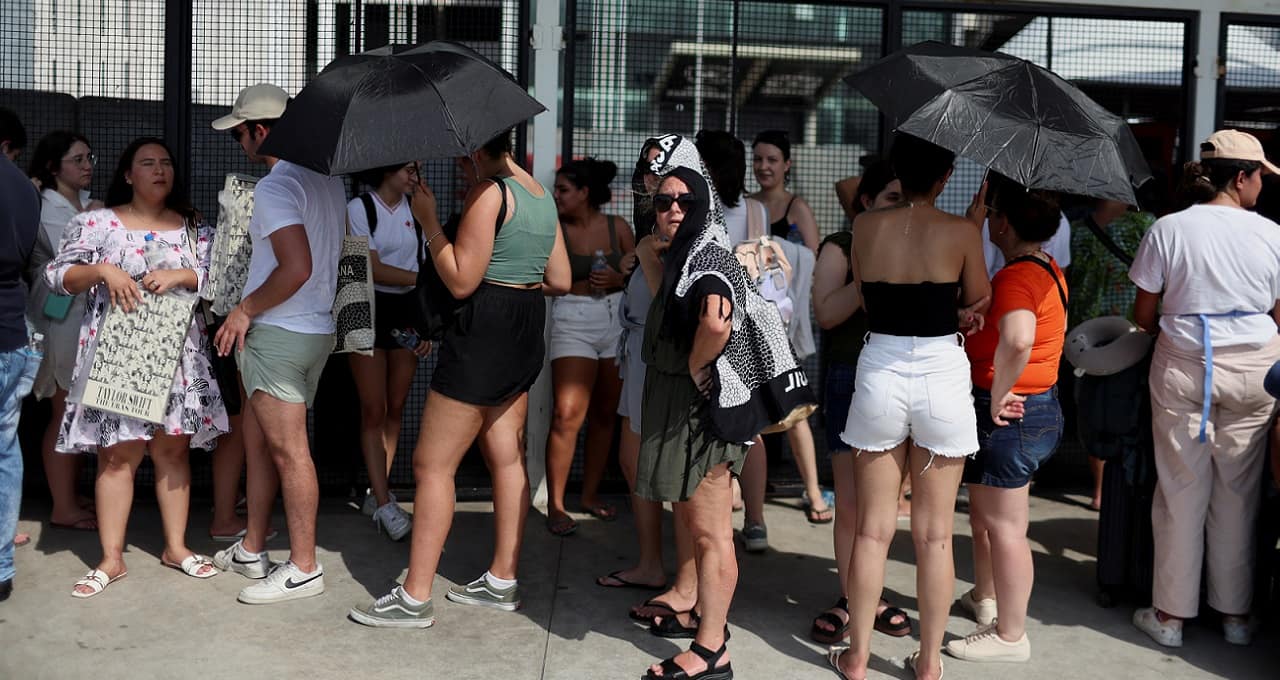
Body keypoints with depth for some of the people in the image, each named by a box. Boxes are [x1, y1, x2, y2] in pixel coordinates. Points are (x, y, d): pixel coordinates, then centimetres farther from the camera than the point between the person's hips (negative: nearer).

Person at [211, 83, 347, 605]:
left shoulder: (274, 185, -16)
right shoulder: (328, 178, 11)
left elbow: (297, 267, -27)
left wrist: (245, 311, -13)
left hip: (277, 332, -9)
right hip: (317, 327, 10)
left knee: (289, 450, -3)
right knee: (258, 439, 18)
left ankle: (304, 568, 4)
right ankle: (252, 550, 28)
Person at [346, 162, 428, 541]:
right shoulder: (359, 208, -5)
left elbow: (424, 267, 8)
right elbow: (373, 268, -13)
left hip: (407, 312, 5)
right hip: (370, 308, -5)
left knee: (395, 407, 6)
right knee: (373, 409, -4)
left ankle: (377, 493, 17)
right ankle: (384, 504, -2)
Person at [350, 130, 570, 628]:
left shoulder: (488, 193, -13)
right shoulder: (543, 195, 14)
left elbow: (461, 281, -16)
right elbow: (560, 281, 15)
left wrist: (428, 219, -9)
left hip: (485, 328, -9)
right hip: (527, 331, 9)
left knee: (432, 464, -3)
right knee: (506, 457, 14)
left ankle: (415, 598, 0)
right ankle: (503, 582, 22)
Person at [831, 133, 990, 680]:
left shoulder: (866, 227, -1)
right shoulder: (961, 232, -8)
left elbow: (864, 301, 7)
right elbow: (979, 307, 3)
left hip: (880, 373, 2)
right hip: (942, 375, -1)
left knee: (873, 528, 11)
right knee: (934, 534, 9)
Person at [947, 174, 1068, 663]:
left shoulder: (1015, 276, -22)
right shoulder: (1050, 270, 9)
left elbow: (1017, 340, -40)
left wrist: (997, 397, -27)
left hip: (1009, 415, -10)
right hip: (1041, 403, 10)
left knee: (1004, 527, 1)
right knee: (984, 514, 25)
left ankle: (1010, 636, 12)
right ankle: (985, 598, 43)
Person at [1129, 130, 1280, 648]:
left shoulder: (1168, 229, -6)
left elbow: (1143, 315, -2)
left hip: (1181, 369, 0)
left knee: (1181, 492, 7)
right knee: (1238, 494, 11)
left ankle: (1170, 615, 14)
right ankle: (1236, 615, 22)